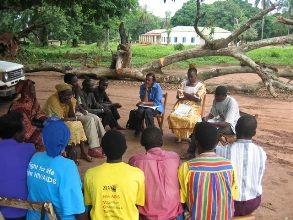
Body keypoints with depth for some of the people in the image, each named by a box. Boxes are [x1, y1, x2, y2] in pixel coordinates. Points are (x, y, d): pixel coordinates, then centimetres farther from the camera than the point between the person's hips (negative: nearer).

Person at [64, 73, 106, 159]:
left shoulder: (75, 91, 5)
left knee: (96, 118, -10)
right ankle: (93, 148, -25)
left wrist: (83, 109, -4)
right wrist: (77, 94, -23)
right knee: (90, 119, -26)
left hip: (79, 111, 8)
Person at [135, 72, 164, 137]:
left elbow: (157, 102, -20)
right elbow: (144, 101, -12)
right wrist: (146, 90, -20)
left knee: (148, 111, -35)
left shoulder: (157, 87, -14)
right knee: (140, 110, -30)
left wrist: (144, 103, -25)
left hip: (156, 107, -3)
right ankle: (138, 130, -11)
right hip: (146, 106, 3)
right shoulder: (142, 87, -3)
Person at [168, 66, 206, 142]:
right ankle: (178, 135, -5)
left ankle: (190, 136, -5)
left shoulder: (201, 86, 1)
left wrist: (185, 94, -11)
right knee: (172, 116, -25)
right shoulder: (184, 83, 12)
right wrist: (191, 96, -11)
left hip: (194, 106, -3)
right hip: (182, 104, 4)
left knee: (190, 119, -34)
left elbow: (198, 99, -11)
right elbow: (178, 96, 6)